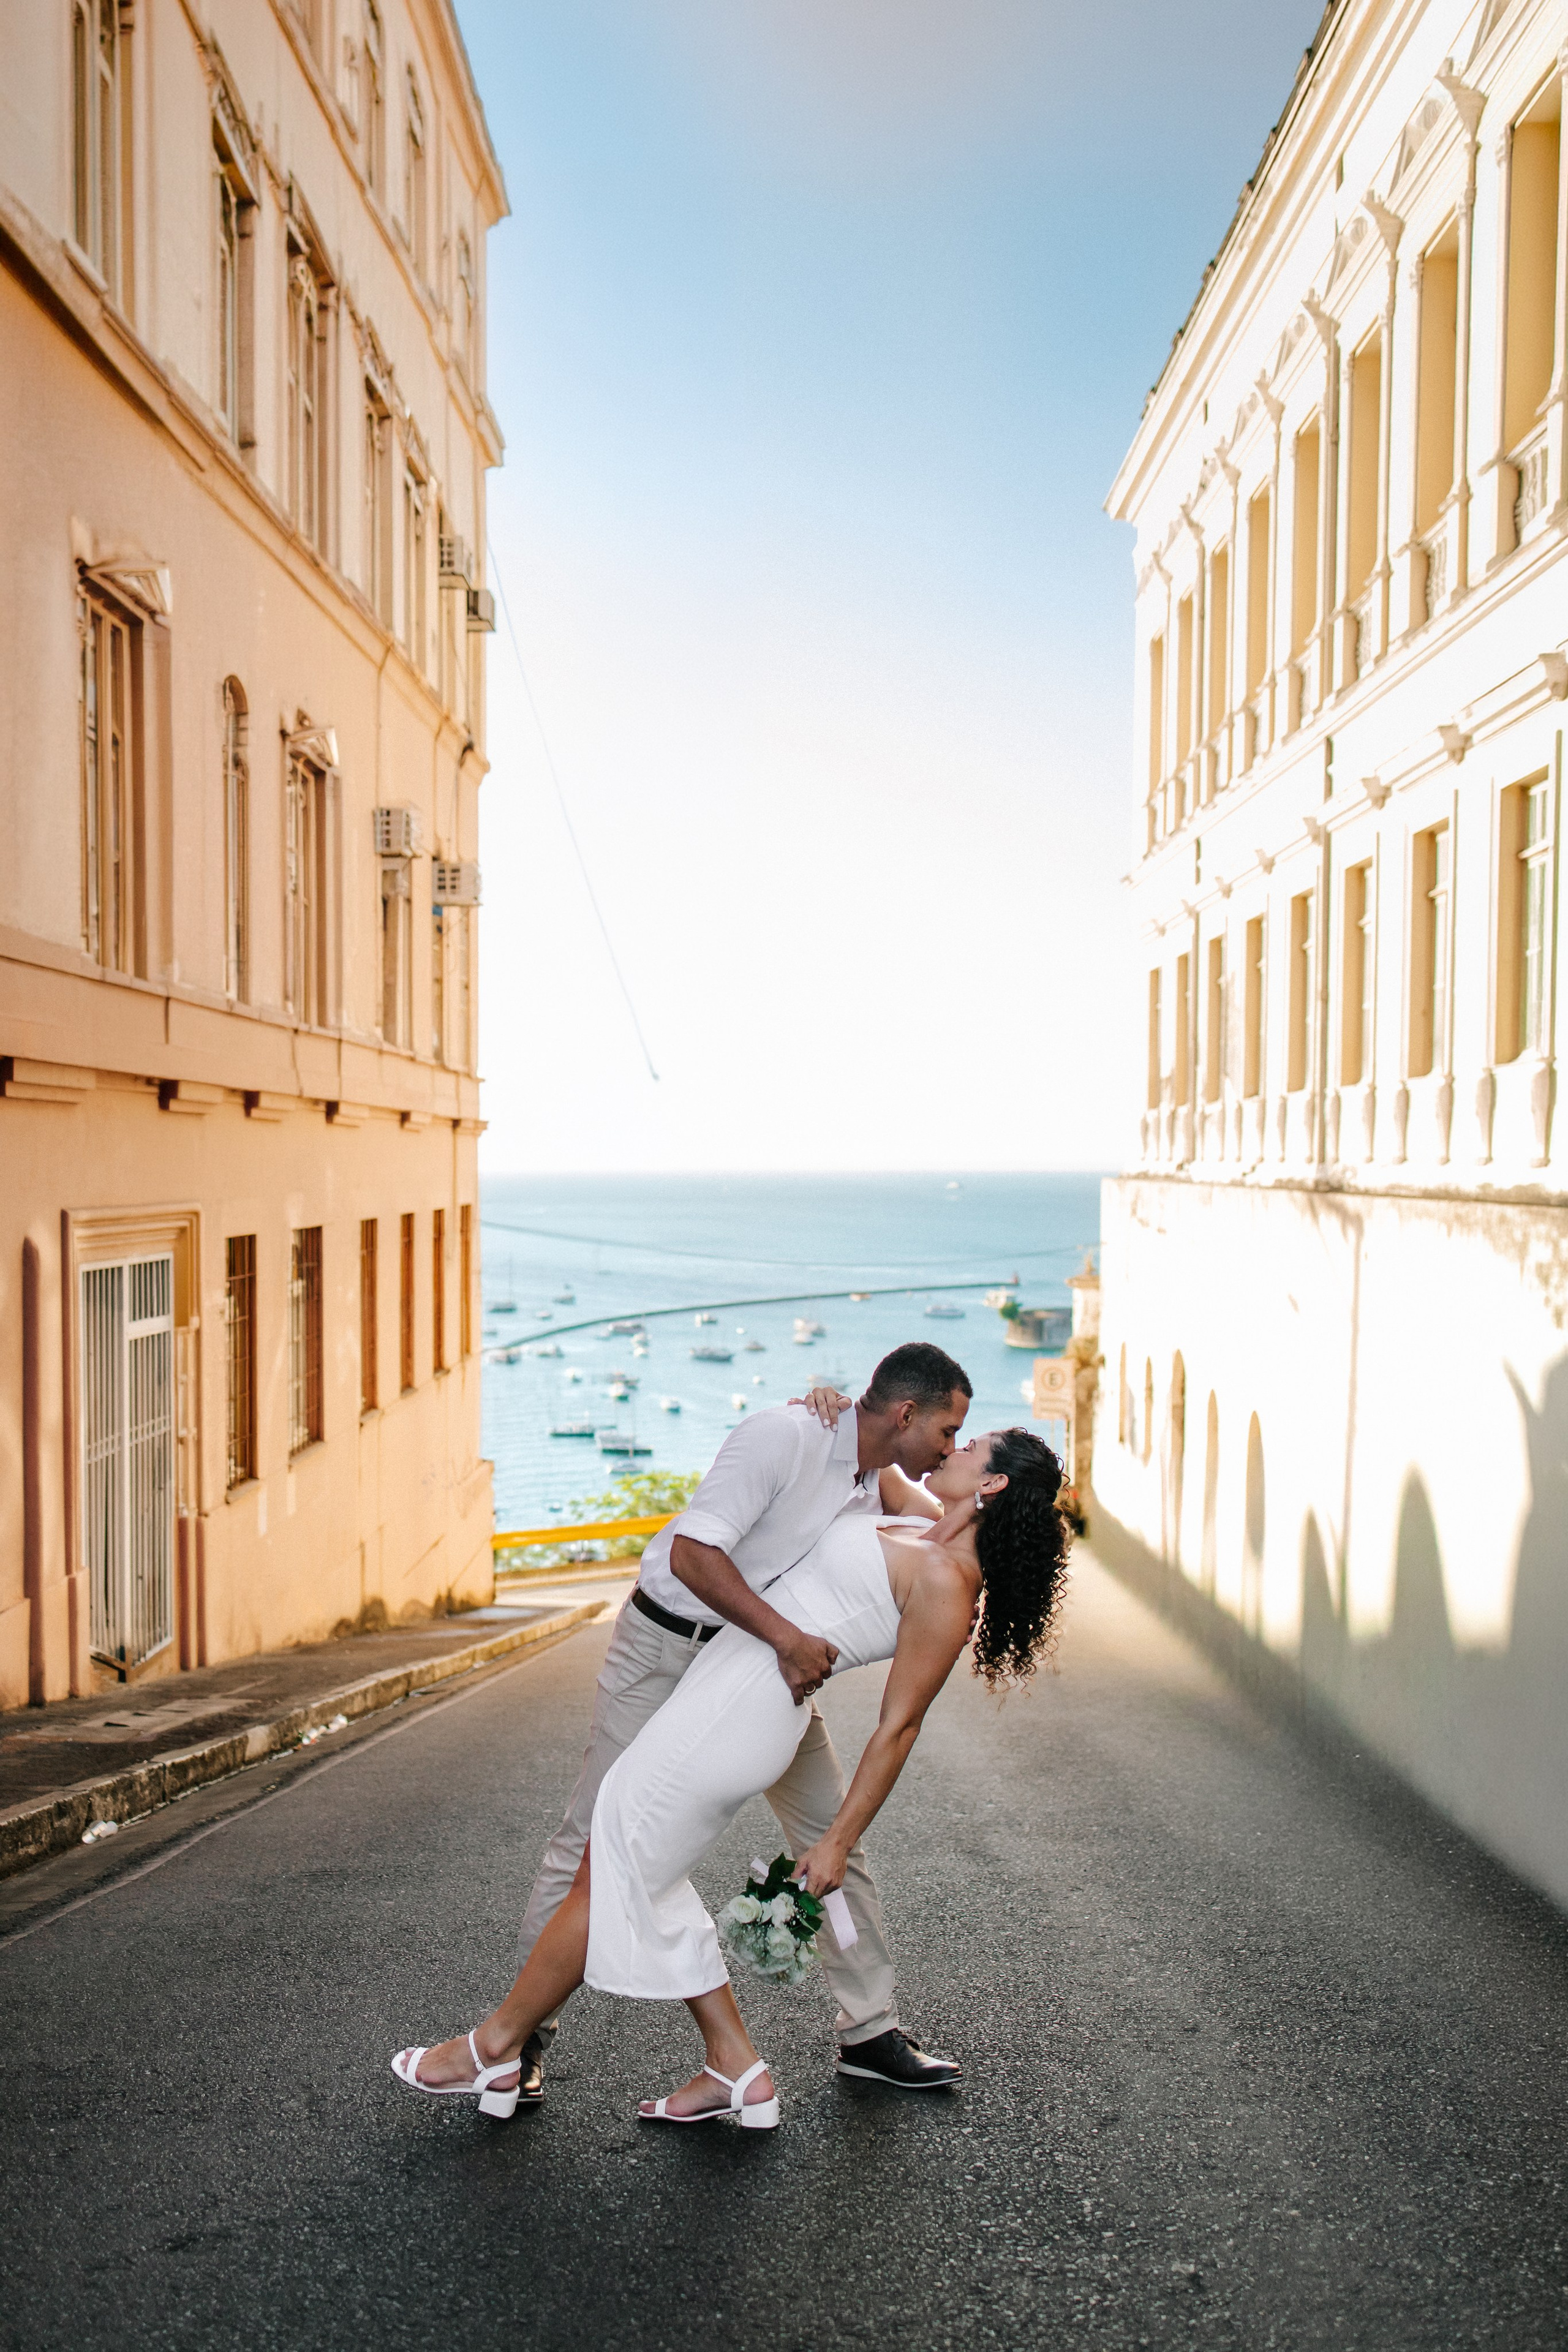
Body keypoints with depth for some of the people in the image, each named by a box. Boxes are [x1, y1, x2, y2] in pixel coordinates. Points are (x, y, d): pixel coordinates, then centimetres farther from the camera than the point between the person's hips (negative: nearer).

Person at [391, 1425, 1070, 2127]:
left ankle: (490, 2052, 21)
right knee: (641, 1880, 17)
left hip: (734, 1716, -10)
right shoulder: (925, 1533, 7)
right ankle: (734, 2069, 23)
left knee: (608, 1880, 4)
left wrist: (838, 1841, -11)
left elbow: (897, 1727, -15)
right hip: (728, 1681, 10)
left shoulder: (944, 1585, -18)